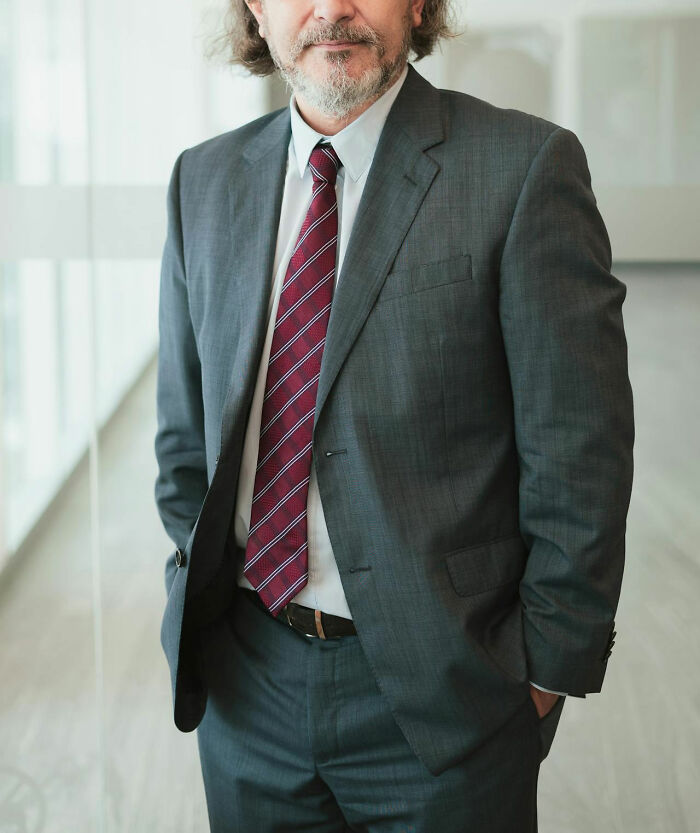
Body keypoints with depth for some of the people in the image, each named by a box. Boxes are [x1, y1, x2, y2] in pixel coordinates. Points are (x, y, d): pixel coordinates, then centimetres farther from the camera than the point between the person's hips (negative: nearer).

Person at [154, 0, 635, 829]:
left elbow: (578, 450, -10)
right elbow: (184, 430, 12)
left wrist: (549, 669, -8)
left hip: (441, 693, -4)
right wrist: (197, 602, 7)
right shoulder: (204, 179, 5)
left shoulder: (524, 165, -11)